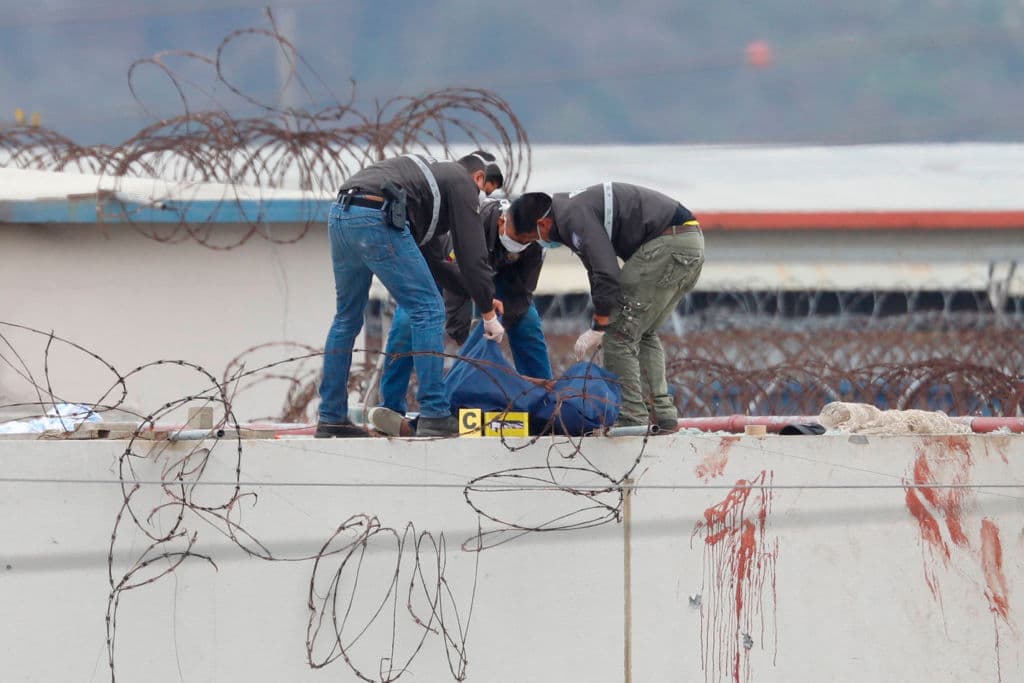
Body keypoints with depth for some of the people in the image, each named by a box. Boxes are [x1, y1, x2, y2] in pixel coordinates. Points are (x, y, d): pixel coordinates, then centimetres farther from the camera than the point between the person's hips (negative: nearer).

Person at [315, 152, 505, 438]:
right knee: (428, 310, -1)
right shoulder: (463, 183, 14)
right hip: (375, 220, -9)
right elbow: (472, 252, 6)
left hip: (339, 216, 9)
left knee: (347, 317, 21)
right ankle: (434, 416, -5)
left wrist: (481, 295, 41)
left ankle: (331, 419, 22)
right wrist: (488, 313, 14)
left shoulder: (428, 171, 37)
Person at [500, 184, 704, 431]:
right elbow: (600, 269, 24)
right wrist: (600, 325, 19)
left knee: (620, 332, -6)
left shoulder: (574, 216, -14)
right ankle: (663, 415, 14)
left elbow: (607, 274, -18)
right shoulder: (572, 207, 19)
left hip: (668, 243, -11)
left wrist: (597, 329, -10)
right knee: (644, 333, 19)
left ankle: (631, 418, -7)